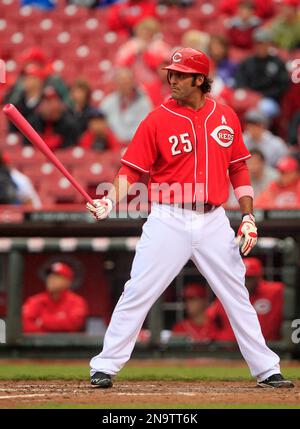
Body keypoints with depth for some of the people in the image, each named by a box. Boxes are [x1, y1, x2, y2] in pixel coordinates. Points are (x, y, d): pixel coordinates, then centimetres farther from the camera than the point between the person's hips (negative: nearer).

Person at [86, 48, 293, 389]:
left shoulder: (226, 117, 6)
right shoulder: (157, 120, -3)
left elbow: (238, 169, 13)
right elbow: (131, 171, -5)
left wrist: (248, 217, 6)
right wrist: (110, 200, -22)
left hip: (214, 222, 3)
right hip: (168, 220, -3)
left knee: (237, 296, 9)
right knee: (137, 294, -6)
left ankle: (266, 370, 17)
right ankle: (104, 367, 1)